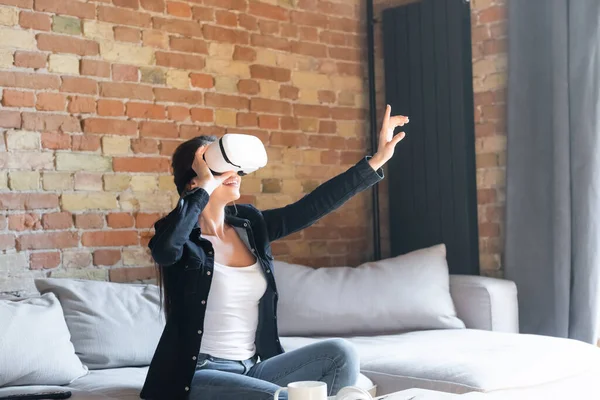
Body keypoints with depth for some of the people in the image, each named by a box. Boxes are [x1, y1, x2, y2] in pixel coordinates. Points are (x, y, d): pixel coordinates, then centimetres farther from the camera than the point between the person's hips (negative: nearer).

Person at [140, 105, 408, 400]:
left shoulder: (248, 224, 7)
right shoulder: (184, 236, -11)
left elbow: (313, 206, 6)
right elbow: (164, 248, -37)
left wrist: (378, 159, 5)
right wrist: (206, 186, -26)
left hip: (254, 368, 7)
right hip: (199, 375, -7)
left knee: (340, 353, -10)